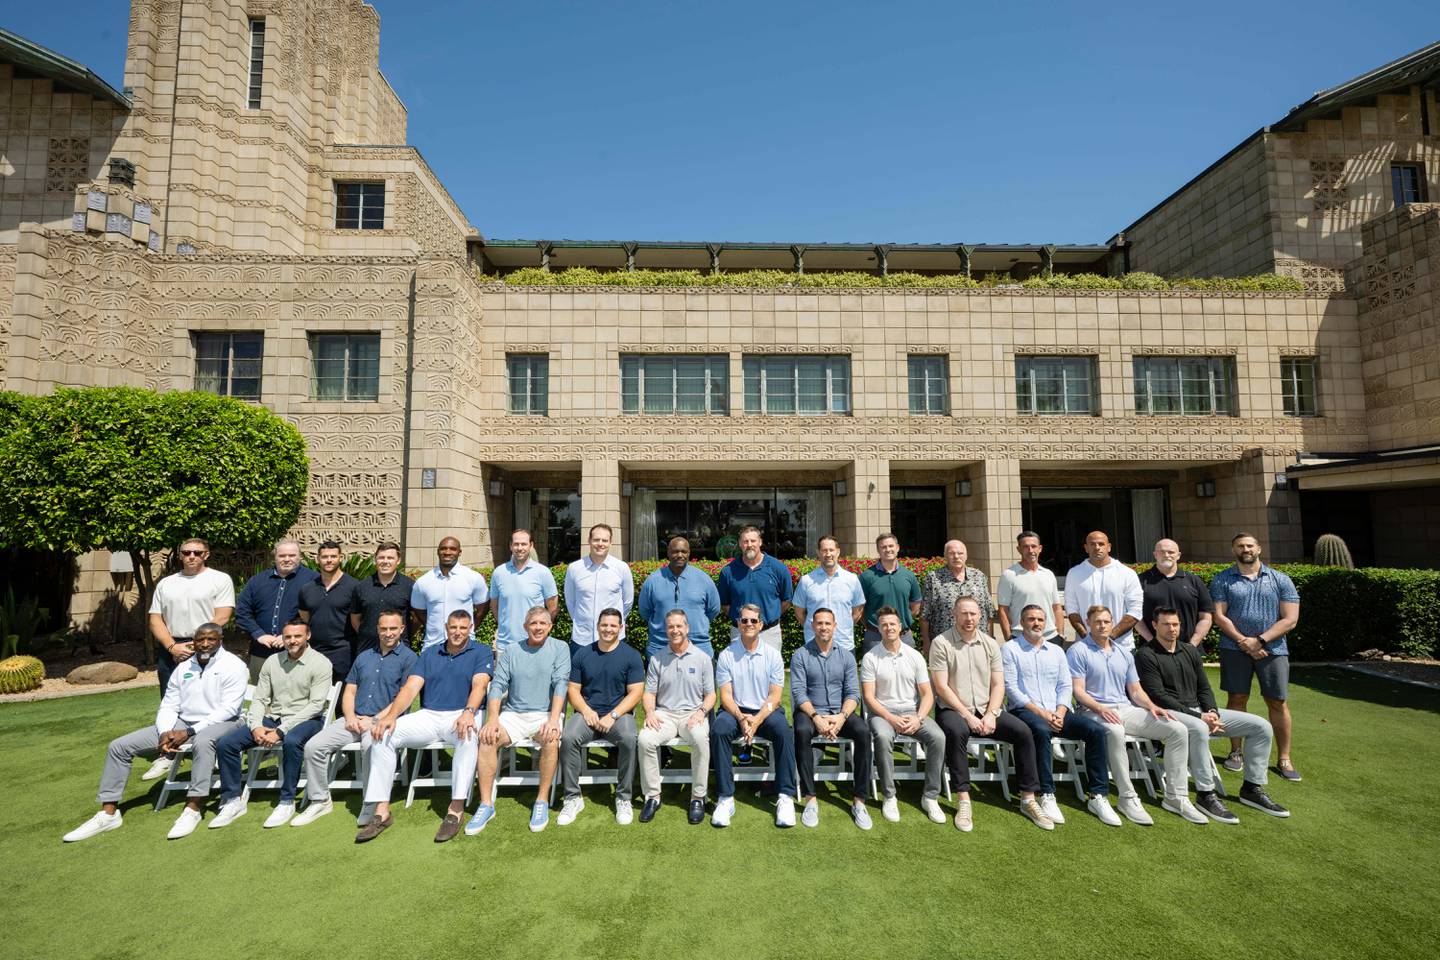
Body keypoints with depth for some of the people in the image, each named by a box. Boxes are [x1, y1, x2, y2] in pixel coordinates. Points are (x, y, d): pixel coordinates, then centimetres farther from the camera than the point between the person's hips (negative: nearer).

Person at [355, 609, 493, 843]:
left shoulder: (481, 653, 3)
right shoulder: (429, 653, 15)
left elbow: (479, 686, -13)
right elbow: (411, 687, 4)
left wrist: (468, 713, -33)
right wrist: (391, 715, -13)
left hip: (460, 716, -4)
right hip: (427, 716, 4)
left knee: (469, 736, -37)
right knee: (383, 735, -16)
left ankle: (456, 809, -32)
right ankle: (381, 811, -14)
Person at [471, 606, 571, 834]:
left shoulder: (560, 648, 2)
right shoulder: (512, 651, 8)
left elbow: (560, 684, -9)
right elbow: (498, 685, 1)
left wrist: (553, 719, -22)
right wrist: (492, 719, -15)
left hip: (545, 714, -2)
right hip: (513, 714, 2)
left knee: (551, 739, -32)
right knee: (487, 738, -24)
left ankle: (542, 802, -15)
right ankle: (486, 804, -13)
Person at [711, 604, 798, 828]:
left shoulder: (772, 655, 2)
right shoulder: (726, 655, 1)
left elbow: (775, 696, -3)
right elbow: (725, 695, -3)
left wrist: (756, 720, -19)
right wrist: (741, 718, -21)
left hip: (766, 711, 0)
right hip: (735, 711, 0)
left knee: (784, 731, -31)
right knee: (718, 730, -31)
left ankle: (786, 797, -22)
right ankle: (725, 798, -23)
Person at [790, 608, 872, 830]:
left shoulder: (846, 656, 9)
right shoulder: (800, 656, 1)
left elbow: (853, 693, 2)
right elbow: (798, 693, -7)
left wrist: (842, 716, -17)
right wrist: (816, 717, -22)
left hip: (840, 712, 2)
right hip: (810, 711, -2)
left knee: (863, 733, -27)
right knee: (802, 732, -34)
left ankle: (859, 800, -17)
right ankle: (810, 800, -25)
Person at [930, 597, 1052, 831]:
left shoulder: (990, 643, 9)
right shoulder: (941, 643, -6)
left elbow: (998, 685, 6)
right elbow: (942, 687, -11)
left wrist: (991, 715, -10)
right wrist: (967, 715, -16)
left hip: (987, 710, 5)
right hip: (953, 710, -4)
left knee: (1023, 732, -16)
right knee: (956, 731, -36)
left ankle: (1028, 799, -4)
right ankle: (963, 801, -26)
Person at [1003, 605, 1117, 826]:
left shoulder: (1056, 650, 19)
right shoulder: (1010, 649, 3)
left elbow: (1066, 686, 12)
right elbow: (1011, 688, -5)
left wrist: (1060, 712, -6)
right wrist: (1040, 712, -14)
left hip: (1057, 712, 5)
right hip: (1025, 711, -5)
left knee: (1096, 730, -18)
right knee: (1041, 730, -36)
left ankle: (1098, 796, -14)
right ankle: (1047, 796, -29)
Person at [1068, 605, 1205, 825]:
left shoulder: (1124, 653, 21)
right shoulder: (1078, 651, 0)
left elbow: (1136, 690, 18)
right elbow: (1078, 691, -8)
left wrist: (1151, 706, -3)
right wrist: (1100, 708, -24)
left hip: (1127, 709, 7)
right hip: (1096, 711, -6)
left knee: (1178, 729, -11)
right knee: (1115, 732, -40)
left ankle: (1175, 797, -6)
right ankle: (1128, 798, -29)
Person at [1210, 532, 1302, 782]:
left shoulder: (1280, 580, 5)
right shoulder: (1222, 580, 3)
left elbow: (1290, 619, -2)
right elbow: (1219, 616, -3)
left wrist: (1260, 640, -12)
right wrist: (1244, 641, -14)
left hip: (1272, 649, 1)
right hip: (1234, 648, 0)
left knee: (1278, 703, 4)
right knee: (1236, 699, 6)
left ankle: (1284, 759, 16)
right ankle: (1236, 752, 17)